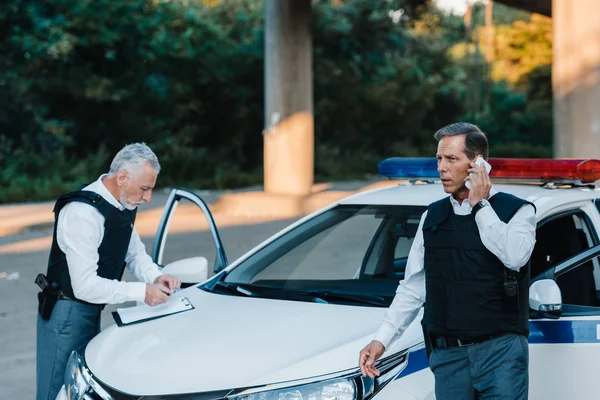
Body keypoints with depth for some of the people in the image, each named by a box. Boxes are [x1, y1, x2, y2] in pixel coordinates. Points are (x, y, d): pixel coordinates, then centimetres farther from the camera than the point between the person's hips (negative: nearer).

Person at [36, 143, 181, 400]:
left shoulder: (123, 206, 2)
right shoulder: (82, 213, -27)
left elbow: (135, 254, 13)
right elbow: (85, 285, -28)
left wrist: (156, 277, -8)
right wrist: (141, 292, -24)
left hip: (92, 312, 9)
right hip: (67, 315, -9)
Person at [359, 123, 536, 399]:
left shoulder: (516, 211, 1)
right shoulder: (433, 216, 15)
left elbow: (515, 256, -21)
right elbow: (413, 288, 16)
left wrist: (480, 205, -10)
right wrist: (381, 339, 7)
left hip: (501, 352, -4)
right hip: (447, 356, 4)